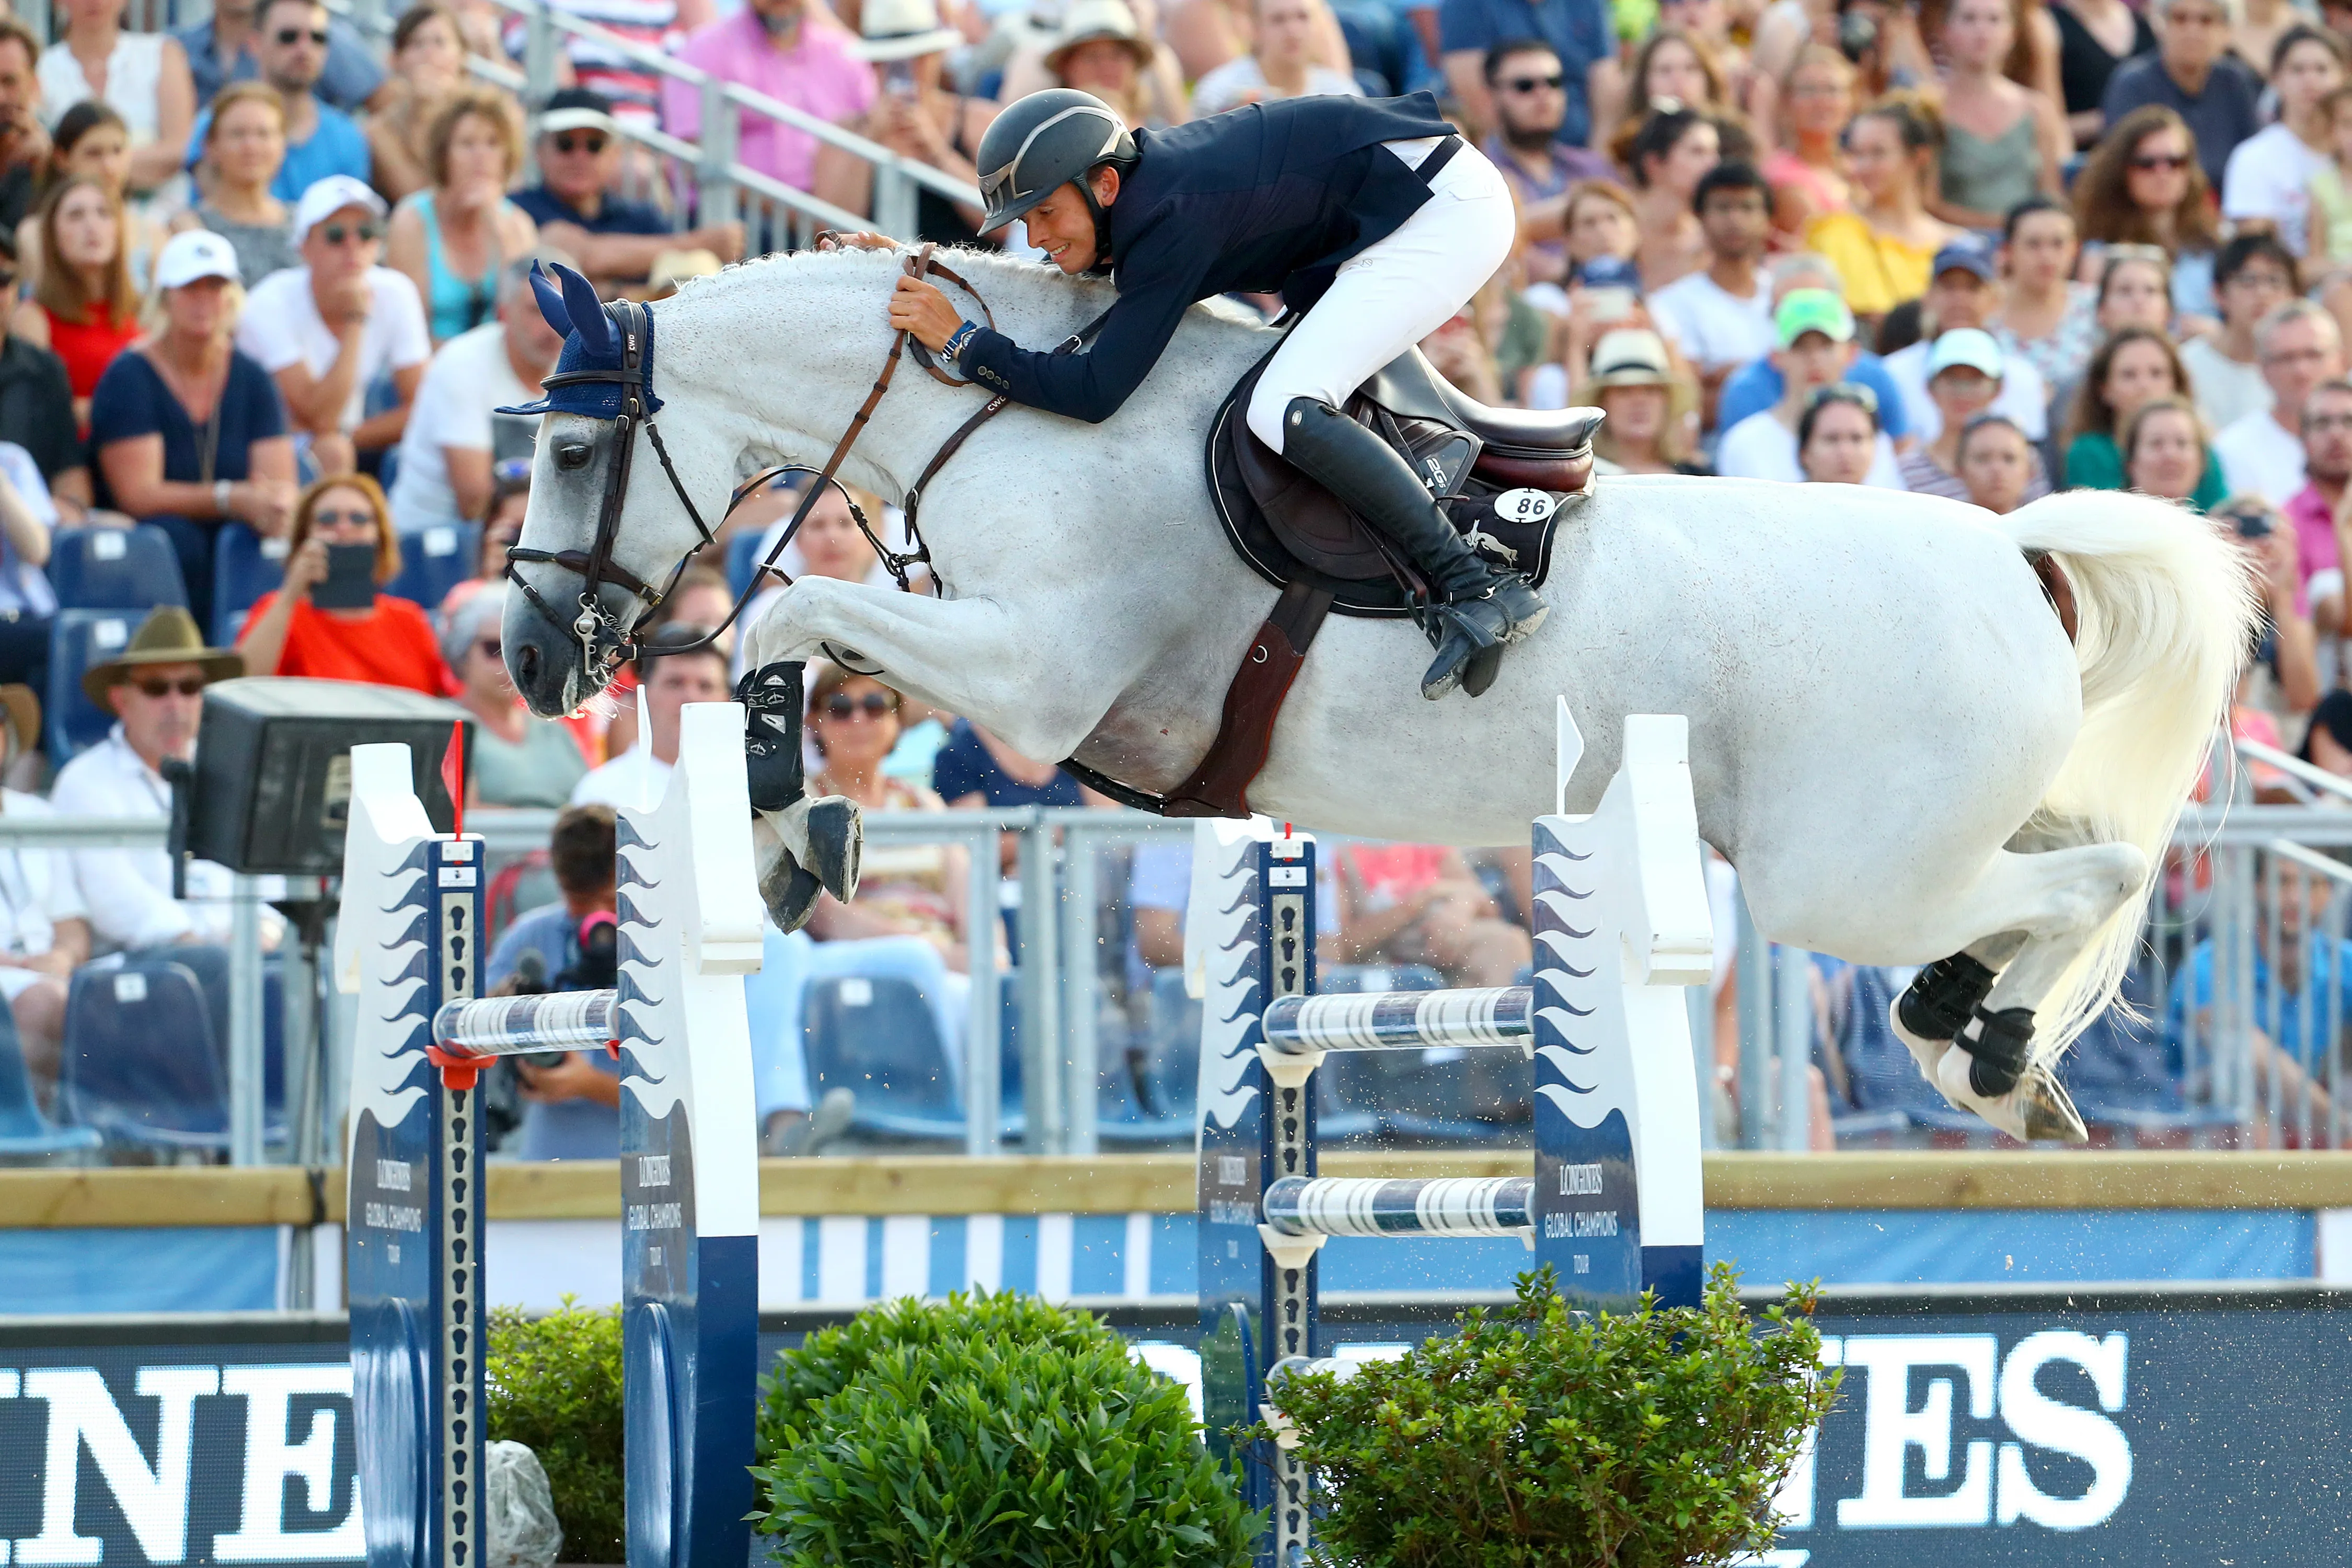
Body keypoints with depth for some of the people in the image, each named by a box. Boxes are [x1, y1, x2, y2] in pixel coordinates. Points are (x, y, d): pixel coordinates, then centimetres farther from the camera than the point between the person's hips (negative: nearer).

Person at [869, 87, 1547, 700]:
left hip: (1450, 212, -10)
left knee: (1286, 411, -22)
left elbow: (1095, 392, -27)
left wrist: (959, 339, -23)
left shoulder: (1170, 224, -26)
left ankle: (1482, 592, -19)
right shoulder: (1138, 186, 2)